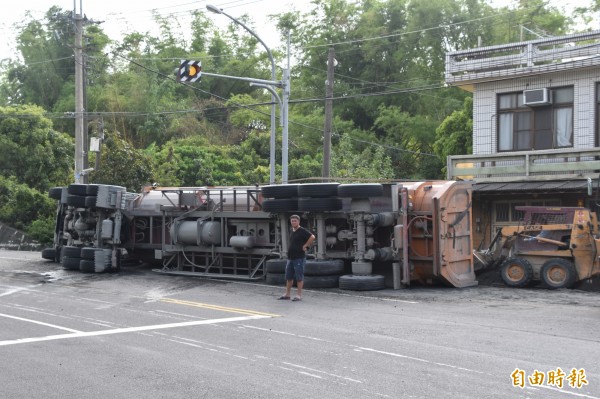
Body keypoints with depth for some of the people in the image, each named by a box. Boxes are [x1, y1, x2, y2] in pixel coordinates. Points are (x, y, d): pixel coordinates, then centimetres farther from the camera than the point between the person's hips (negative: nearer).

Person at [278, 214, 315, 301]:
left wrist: (305, 246, -17)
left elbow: (312, 237, -23)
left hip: (299, 257, -9)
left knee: (299, 277, -3)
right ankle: (287, 294, 21)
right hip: (290, 257, 9)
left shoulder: (302, 231, -10)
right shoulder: (292, 232, 15)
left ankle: (299, 295, 2)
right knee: (288, 277, 12)